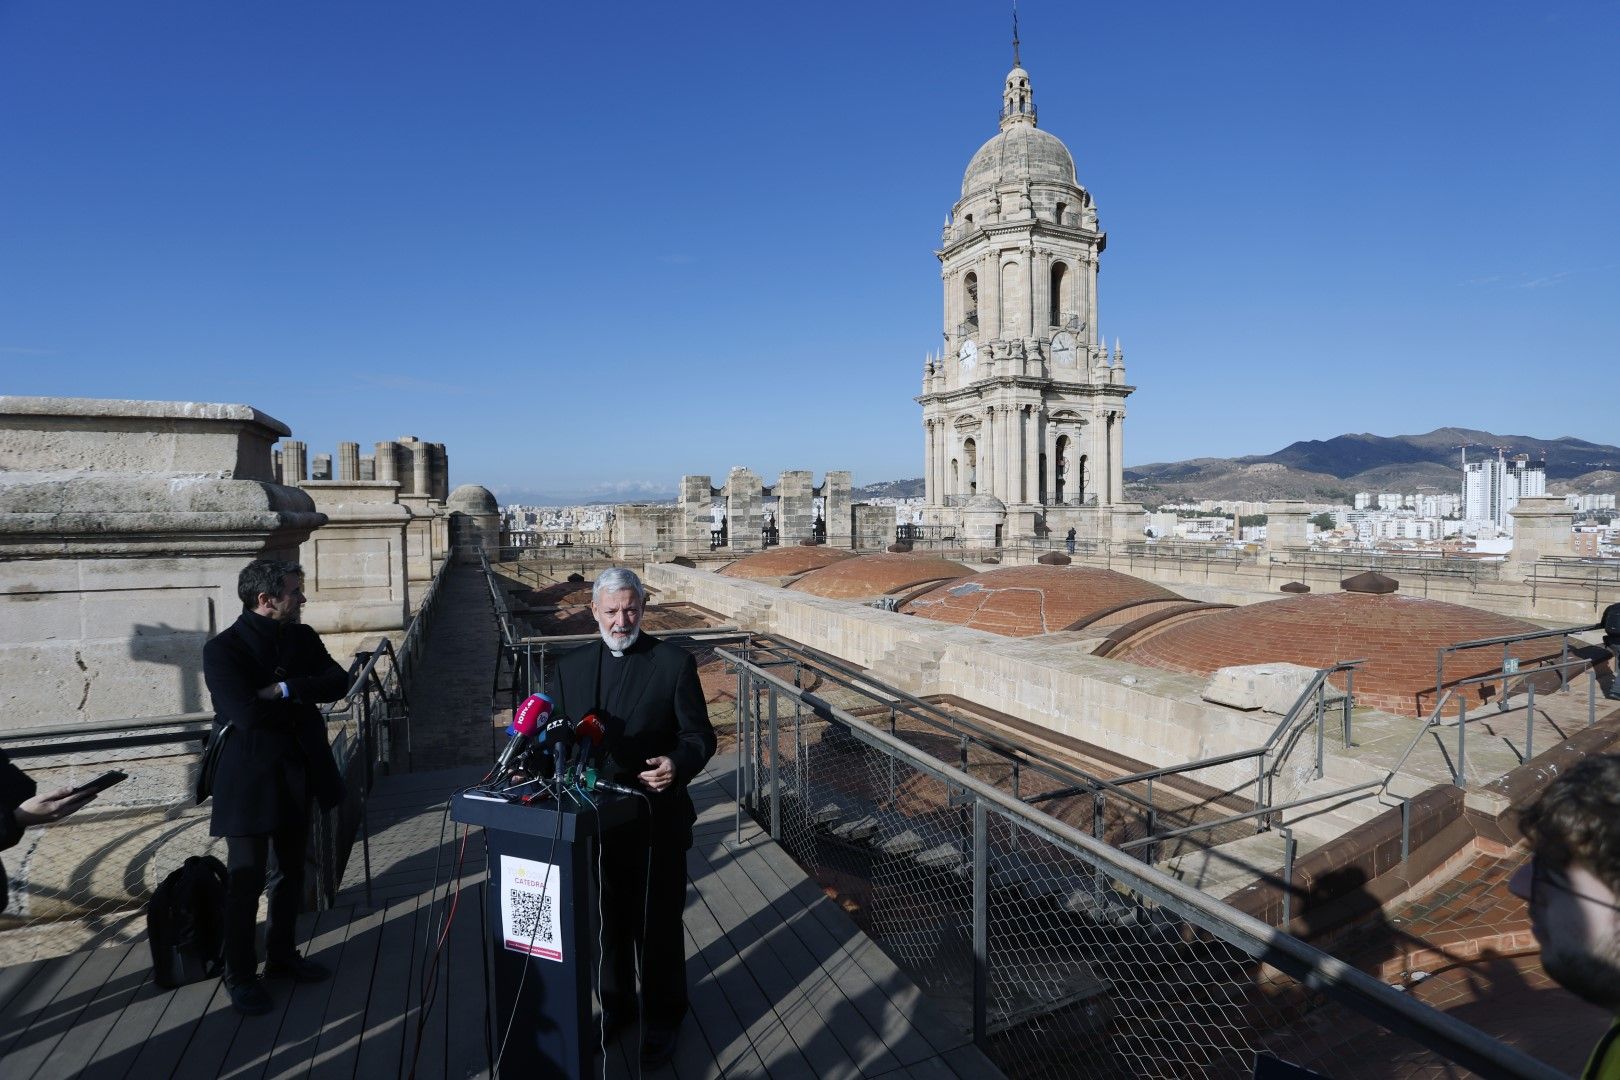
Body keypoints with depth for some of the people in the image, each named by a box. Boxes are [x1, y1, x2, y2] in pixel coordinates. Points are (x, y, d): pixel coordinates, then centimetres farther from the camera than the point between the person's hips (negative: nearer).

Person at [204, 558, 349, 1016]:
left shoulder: (302, 637, 3)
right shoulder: (223, 649, -15)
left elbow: (338, 682, -8)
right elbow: (247, 712, -26)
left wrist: (285, 690, -21)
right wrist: (303, 700, -11)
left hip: (298, 773, 6)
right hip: (250, 779, -6)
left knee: (291, 871, 18)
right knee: (246, 880, 5)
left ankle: (282, 953, 36)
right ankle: (240, 974, 23)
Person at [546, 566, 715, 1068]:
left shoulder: (675, 663, -10)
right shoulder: (569, 667, 2)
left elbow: (699, 735, -9)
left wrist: (677, 764, -29)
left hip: (656, 823, -3)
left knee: (657, 925, 12)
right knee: (607, 920, 21)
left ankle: (662, 1019, 36)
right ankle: (615, 1004, 47)